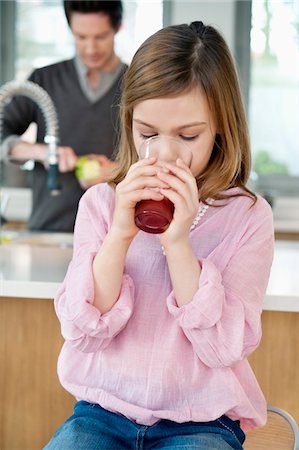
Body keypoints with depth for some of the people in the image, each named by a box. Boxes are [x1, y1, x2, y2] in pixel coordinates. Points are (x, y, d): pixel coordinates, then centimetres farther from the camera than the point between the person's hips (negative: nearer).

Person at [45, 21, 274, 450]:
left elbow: (224, 347, -11)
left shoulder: (248, 217, -3)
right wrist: (119, 235, -20)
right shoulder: (100, 202, 1)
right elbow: (83, 330, -6)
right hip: (102, 412, 2)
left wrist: (177, 243, -21)